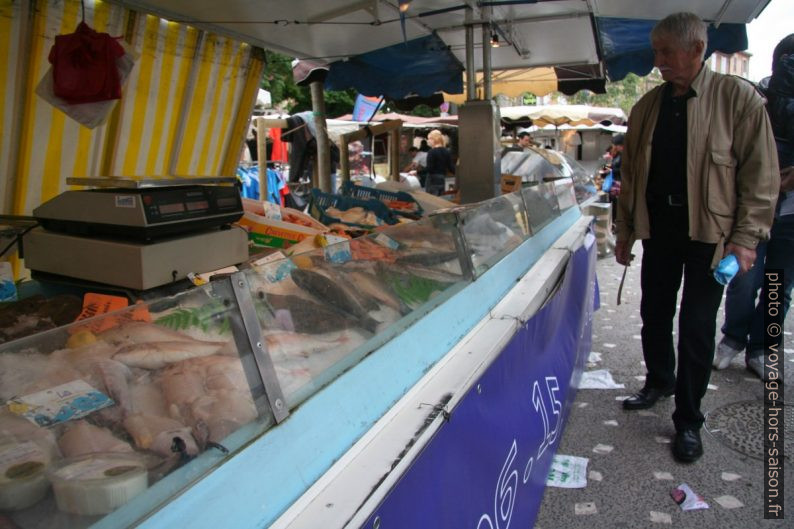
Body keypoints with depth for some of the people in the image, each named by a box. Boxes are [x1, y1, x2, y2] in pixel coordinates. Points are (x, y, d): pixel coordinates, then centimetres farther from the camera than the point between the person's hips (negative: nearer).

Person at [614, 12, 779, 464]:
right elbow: (630, 173, 12)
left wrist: (746, 238, -12)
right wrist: (625, 231, 10)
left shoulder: (738, 97, -5)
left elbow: (762, 173, -6)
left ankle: (689, 421, 15)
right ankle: (660, 381, 39)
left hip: (709, 228, -4)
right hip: (658, 224, 4)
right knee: (654, 314, 14)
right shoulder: (647, 107, 8)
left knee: (697, 326, 1)